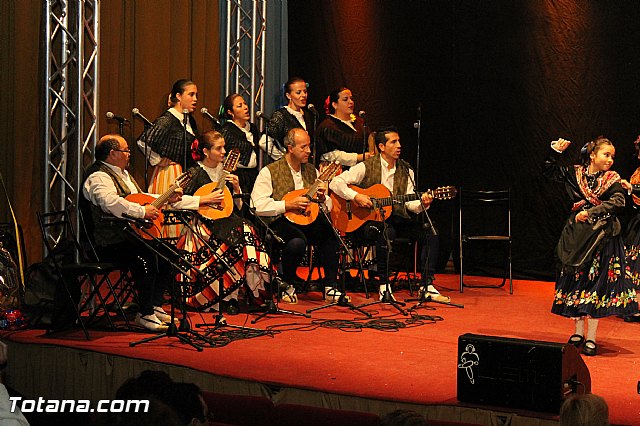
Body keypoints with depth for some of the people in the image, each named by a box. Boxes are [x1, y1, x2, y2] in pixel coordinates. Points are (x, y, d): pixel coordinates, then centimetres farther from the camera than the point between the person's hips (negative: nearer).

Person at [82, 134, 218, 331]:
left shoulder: (123, 174, 23)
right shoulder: (99, 177, -13)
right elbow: (110, 201, -33)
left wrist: (167, 199, 15)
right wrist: (142, 211, -30)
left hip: (129, 234, 11)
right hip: (109, 243, -11)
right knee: (146, 257, -31)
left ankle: (155, 306, 9)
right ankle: (145, 315, -22)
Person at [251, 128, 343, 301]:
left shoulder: (312, 171, 18)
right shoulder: (270, 171, 1)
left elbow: (328, 207, 21)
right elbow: (257, 205, -11)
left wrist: (322, 199, -3)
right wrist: (287, 205, -16)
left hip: (309, 221, 5)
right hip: (280, 222, -5)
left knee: (331, 230, -26)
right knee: (297, 241, -37)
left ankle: (330, 286, -19)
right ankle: (286, 285, -11)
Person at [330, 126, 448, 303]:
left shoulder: (406, 171, 11)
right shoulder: (366, 167, -3)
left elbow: (409, 203, 4)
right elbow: (335, 182, -8)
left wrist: (422, 204, -17)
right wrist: (356, 196, -20)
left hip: (396, 220, 5)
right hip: (367, 221, -5)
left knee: (430, 233, -16)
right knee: (386, 232, -39)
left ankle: (426, 285, -13)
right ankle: (383, 286, -27)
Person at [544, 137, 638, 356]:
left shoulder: (612, 179, -2)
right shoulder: (575, 173, 5)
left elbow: (617, 201, -17)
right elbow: (549, 171, 14)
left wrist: (591, 212, -22)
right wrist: (556, 152, 1)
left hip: (601, 235, -3)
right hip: (576, 234, 3)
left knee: (596, 283, -3)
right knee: (575, 281, 8)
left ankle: (591, 338, 5)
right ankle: (578, 332, 21)